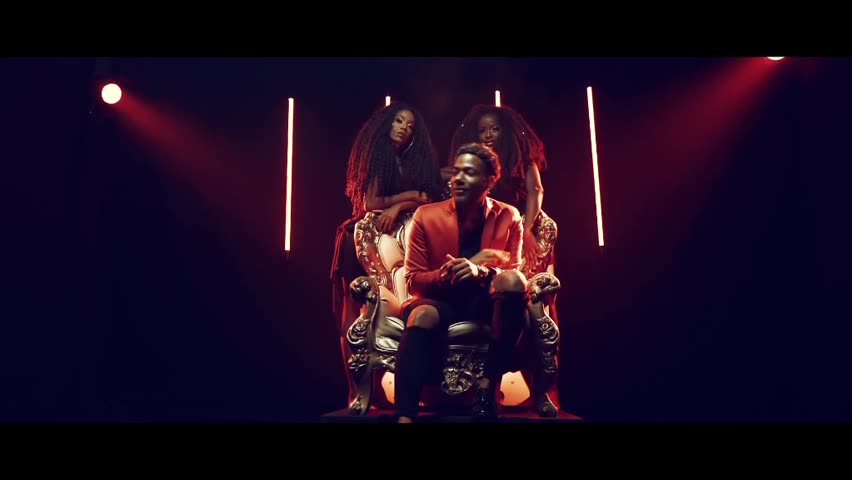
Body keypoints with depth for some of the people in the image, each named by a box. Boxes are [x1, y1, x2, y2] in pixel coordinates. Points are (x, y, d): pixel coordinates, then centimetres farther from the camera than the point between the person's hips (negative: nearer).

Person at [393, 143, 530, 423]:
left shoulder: (508, 218, 2)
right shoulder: (426, 216, 0)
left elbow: (513, 273, -3)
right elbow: (414, 280, -1)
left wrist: (479, 271, -26)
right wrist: (446, 275, -24)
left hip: (487, 300, 1)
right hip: (441, 300, -1)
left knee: (513, 280, -31)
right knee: (422, 316, -36)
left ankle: (488, 385, -26)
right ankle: (405, 415, -44)